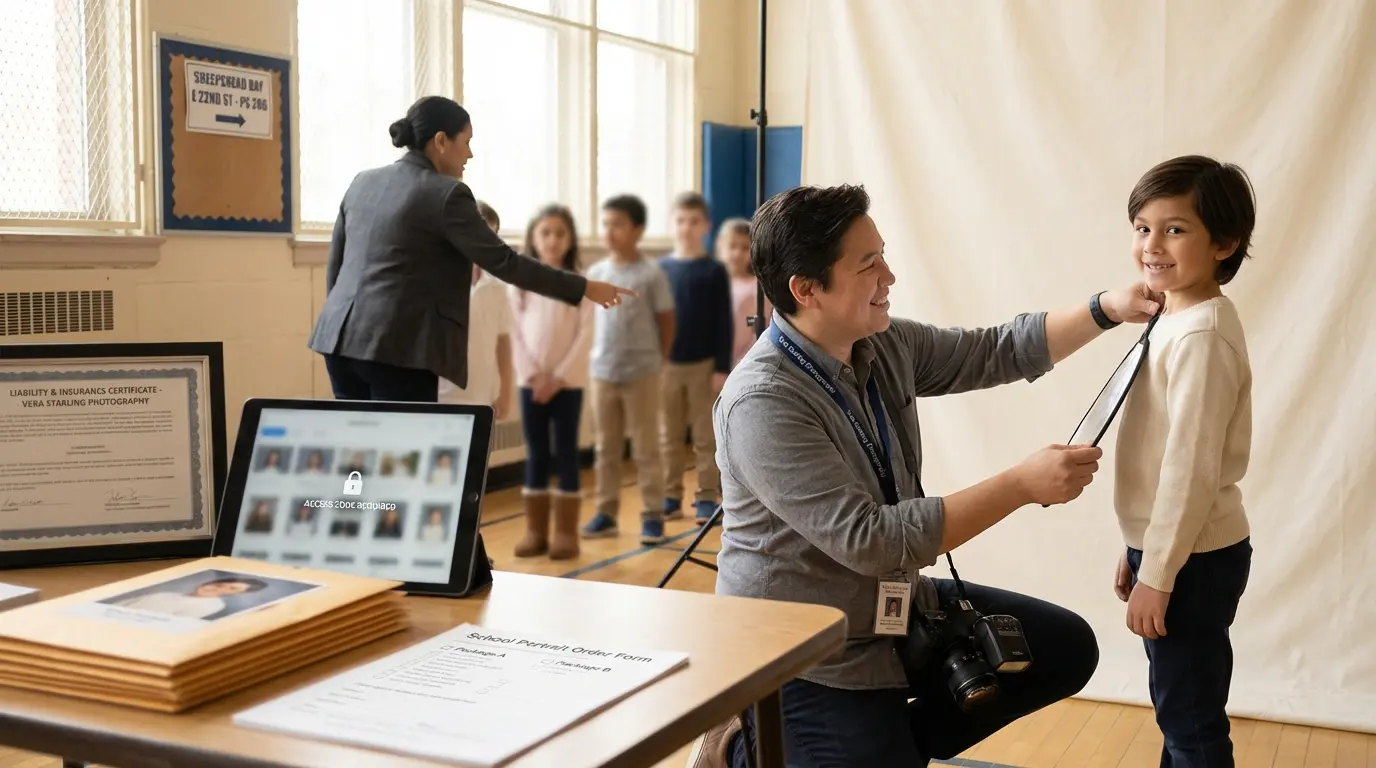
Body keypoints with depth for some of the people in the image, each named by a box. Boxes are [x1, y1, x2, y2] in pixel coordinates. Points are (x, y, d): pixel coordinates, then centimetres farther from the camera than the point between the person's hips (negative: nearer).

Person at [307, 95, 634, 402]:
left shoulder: (363, 182, 14)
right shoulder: (445, 193, -9)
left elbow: (334, 264, 19)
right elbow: (503, 262, -10)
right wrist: (583, 288, -4)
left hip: (341, 339, 8)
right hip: (395, 348, -8)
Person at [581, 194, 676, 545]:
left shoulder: (651, 273, -8)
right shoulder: (595, 273, 5)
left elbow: (667, 321, -2)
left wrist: (657, 361, -1)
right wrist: (593, 358, 7)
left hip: (641, 373, -4)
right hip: (602, 373, 4)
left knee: (646, 448, 2)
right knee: (606, 448, 11)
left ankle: (653, 515, 8)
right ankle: (606, 512, 18)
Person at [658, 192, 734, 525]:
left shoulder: (714, 271, -3)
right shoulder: (661, 269, 2)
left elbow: (724, 324, -3)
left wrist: (722, 368, -8)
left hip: (704, 365, -2)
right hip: (667, 364, 2)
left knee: (706, 436, 4)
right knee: (669, 436, 9)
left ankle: (707, 497, 11)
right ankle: (670, 497, 17)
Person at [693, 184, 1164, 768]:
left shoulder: (885, 343, -3)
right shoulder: (763, 404, -28)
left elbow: (997, 352, 11)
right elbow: (870, 540, -32)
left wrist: (1105, 310, -4)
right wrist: (1023, 485, -31)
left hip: (896, 608, 8)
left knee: (1065, 649, 7)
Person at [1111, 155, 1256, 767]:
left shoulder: (1201, 336, -22)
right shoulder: (1180, 318, 8)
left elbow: (1191, 467, -24)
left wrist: (1156, 576, -19)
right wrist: (1139, 551, 17)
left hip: (1191, 560, -9)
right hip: (1170, 549, 9)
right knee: (1180, 709, 22)